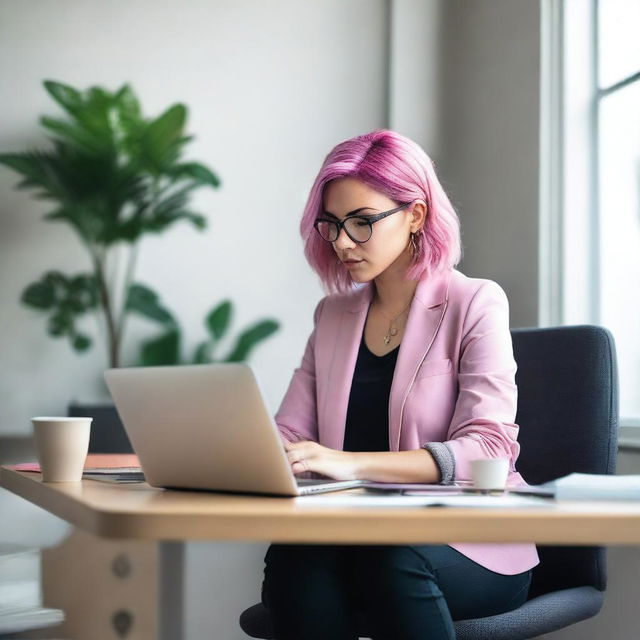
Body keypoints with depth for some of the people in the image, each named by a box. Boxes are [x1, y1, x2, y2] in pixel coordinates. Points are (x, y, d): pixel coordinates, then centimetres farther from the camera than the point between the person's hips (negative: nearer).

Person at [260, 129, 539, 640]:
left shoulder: (475, 304, -1)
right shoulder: (334, 314, 17)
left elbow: (487, 448, -14)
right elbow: (288, 433, 11)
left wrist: (353, 463, -27)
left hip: (471, 545, -3)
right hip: (361, 537, 4)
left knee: (388, 560, -36)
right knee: (291, 558, -29)